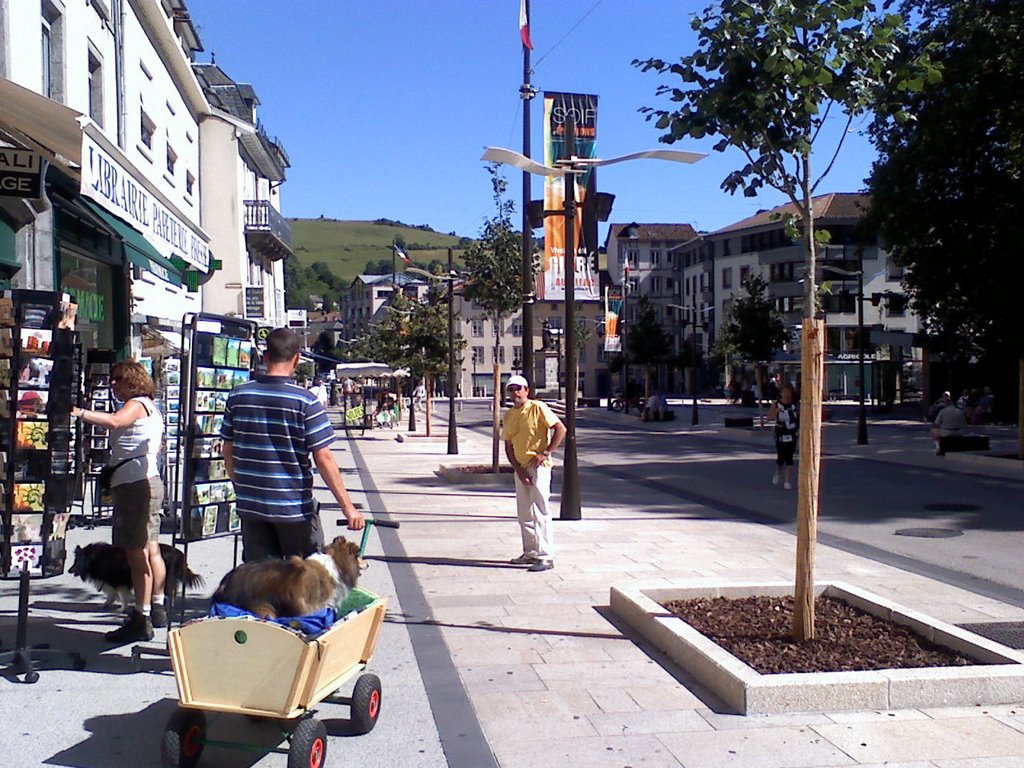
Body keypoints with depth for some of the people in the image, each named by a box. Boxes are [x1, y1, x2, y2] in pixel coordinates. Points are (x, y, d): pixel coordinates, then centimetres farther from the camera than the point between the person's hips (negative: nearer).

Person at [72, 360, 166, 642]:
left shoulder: (137, 404, -8)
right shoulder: (150, 407, 24)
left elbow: (114, 420, -31)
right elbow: (158, 445, 35)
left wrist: (78, 413, -38)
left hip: (134, 483, -11)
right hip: (149, 481, 11)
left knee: (137, 552, -12)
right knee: (151, 549, 17)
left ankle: (141, 619, -12)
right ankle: (157, 609, 28)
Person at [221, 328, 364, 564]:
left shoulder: (238, 396, 0)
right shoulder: (305, 401, -13)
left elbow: (228, 452, 8)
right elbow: (323, 459, -16)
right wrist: (347, 506, -11)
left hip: (250, 507, 4)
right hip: (295, 509, -4)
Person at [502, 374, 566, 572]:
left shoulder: (537, 408, -8)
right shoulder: (509, 415, 11)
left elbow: (560, 429, -13)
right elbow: (508, 445, 11)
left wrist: (545, 454, -17)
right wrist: (518, 469, -2)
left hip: (538, 467, -7)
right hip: (520, 468, 8)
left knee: (540, 512, -9)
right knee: (524, 514, 13)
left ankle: (546, 556, -7)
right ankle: (530, 552, 23)